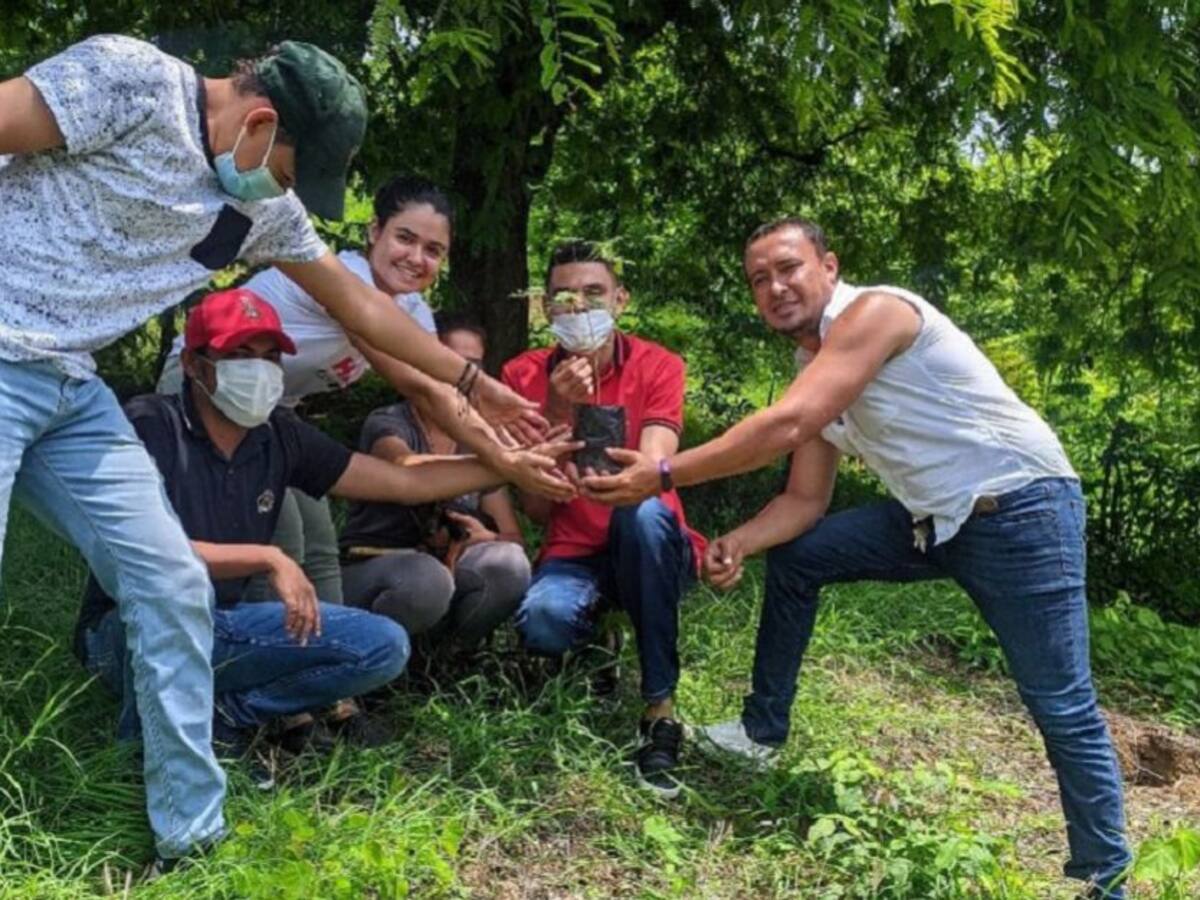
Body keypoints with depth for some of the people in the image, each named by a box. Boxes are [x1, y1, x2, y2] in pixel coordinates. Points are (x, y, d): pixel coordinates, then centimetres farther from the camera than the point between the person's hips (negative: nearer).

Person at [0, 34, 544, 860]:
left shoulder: (264, 207, 10)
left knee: (171, 586, 2)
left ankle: (195, 834, 12)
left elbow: (360, 304, 18)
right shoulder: (132, 80, -11)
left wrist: (473, 382, 22)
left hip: (71, 386, 7)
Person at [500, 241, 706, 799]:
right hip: (573, 554, 1)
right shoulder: (524, 376, -2)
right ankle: (599, 621, 5)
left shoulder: (658, 366, -5)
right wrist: (557, 412, -21)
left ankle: (660, 709, -26)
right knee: (541, 623, -33)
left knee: (644, 514, -37)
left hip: (649, 551, 0)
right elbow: (536, 507, -8)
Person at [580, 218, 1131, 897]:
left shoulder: (874, 311, -18)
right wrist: (738, 543, -10)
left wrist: (661, 474, -27)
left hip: (1021, 509, -8)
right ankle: (763, 731, 18)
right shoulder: (815, 366, 9)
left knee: (1063, 708, -6)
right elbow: (806, 500, 8)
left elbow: (786, 428, -29)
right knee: (794, 556, 6)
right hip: (932, 518, 8)